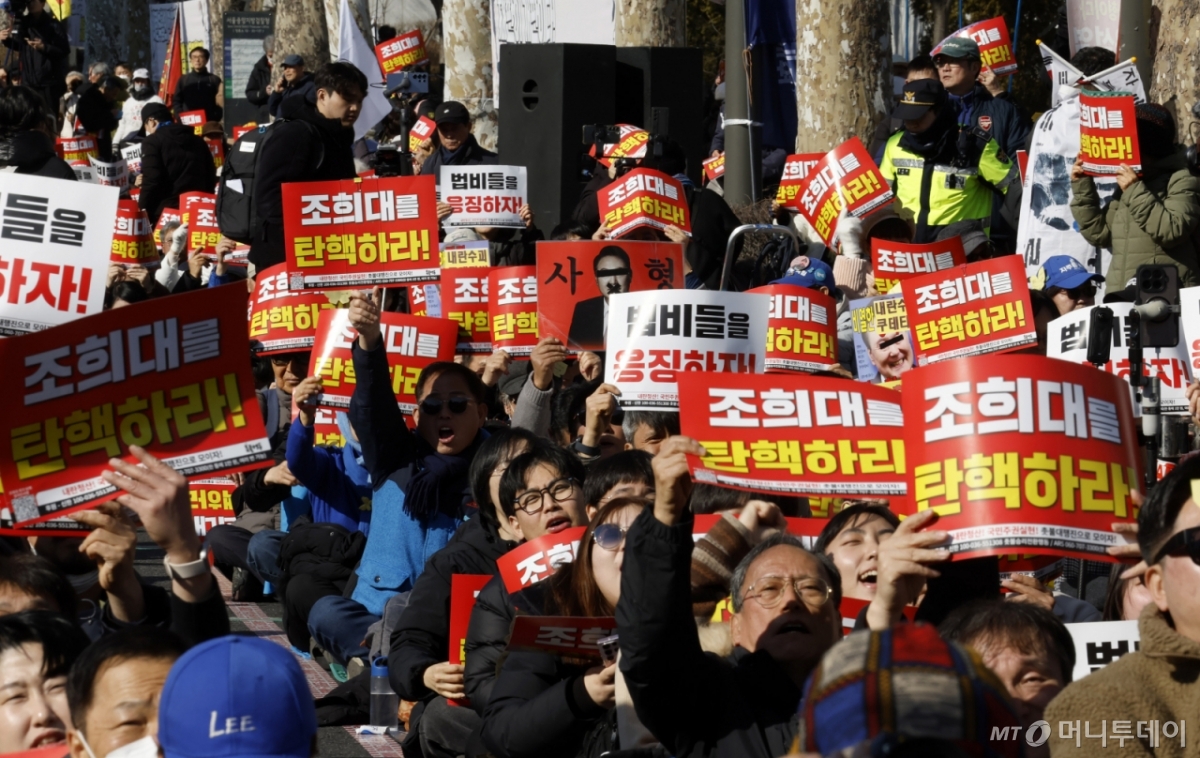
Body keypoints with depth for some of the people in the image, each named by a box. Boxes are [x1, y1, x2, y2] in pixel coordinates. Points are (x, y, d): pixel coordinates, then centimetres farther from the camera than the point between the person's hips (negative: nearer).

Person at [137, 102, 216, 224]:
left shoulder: (153, 141, -1)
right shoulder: (197, 141, 18)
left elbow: (151, 181, -10)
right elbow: (211, 179, 18)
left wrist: (142, 213, -4)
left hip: (167, 212, -6)